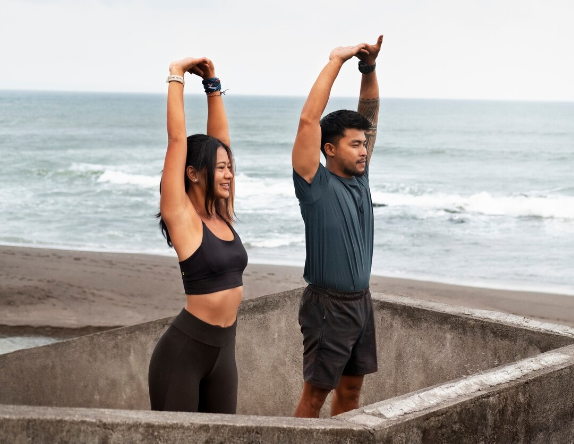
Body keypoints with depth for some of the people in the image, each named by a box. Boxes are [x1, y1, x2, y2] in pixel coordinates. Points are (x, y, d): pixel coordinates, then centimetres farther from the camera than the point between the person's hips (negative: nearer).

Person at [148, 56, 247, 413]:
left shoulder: (222, 214, 7)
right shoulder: (181, 216, -10)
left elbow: (219, 138, 10)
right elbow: (178, 140, -14)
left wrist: (213, 84, 9)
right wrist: (176, 76, -10)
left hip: (224, 349, 7)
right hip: (183, 350, -7)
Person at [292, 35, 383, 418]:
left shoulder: (359, 178, 6)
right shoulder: (316, 185, -12)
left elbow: (370, 116, 9)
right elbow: (308, 120, -22)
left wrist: (369, 68, -4)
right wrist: (335, 63, -19)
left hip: (361, 301, 7)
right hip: (328, 304, -7)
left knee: (351, 390, 14)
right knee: (316, 393, 1)